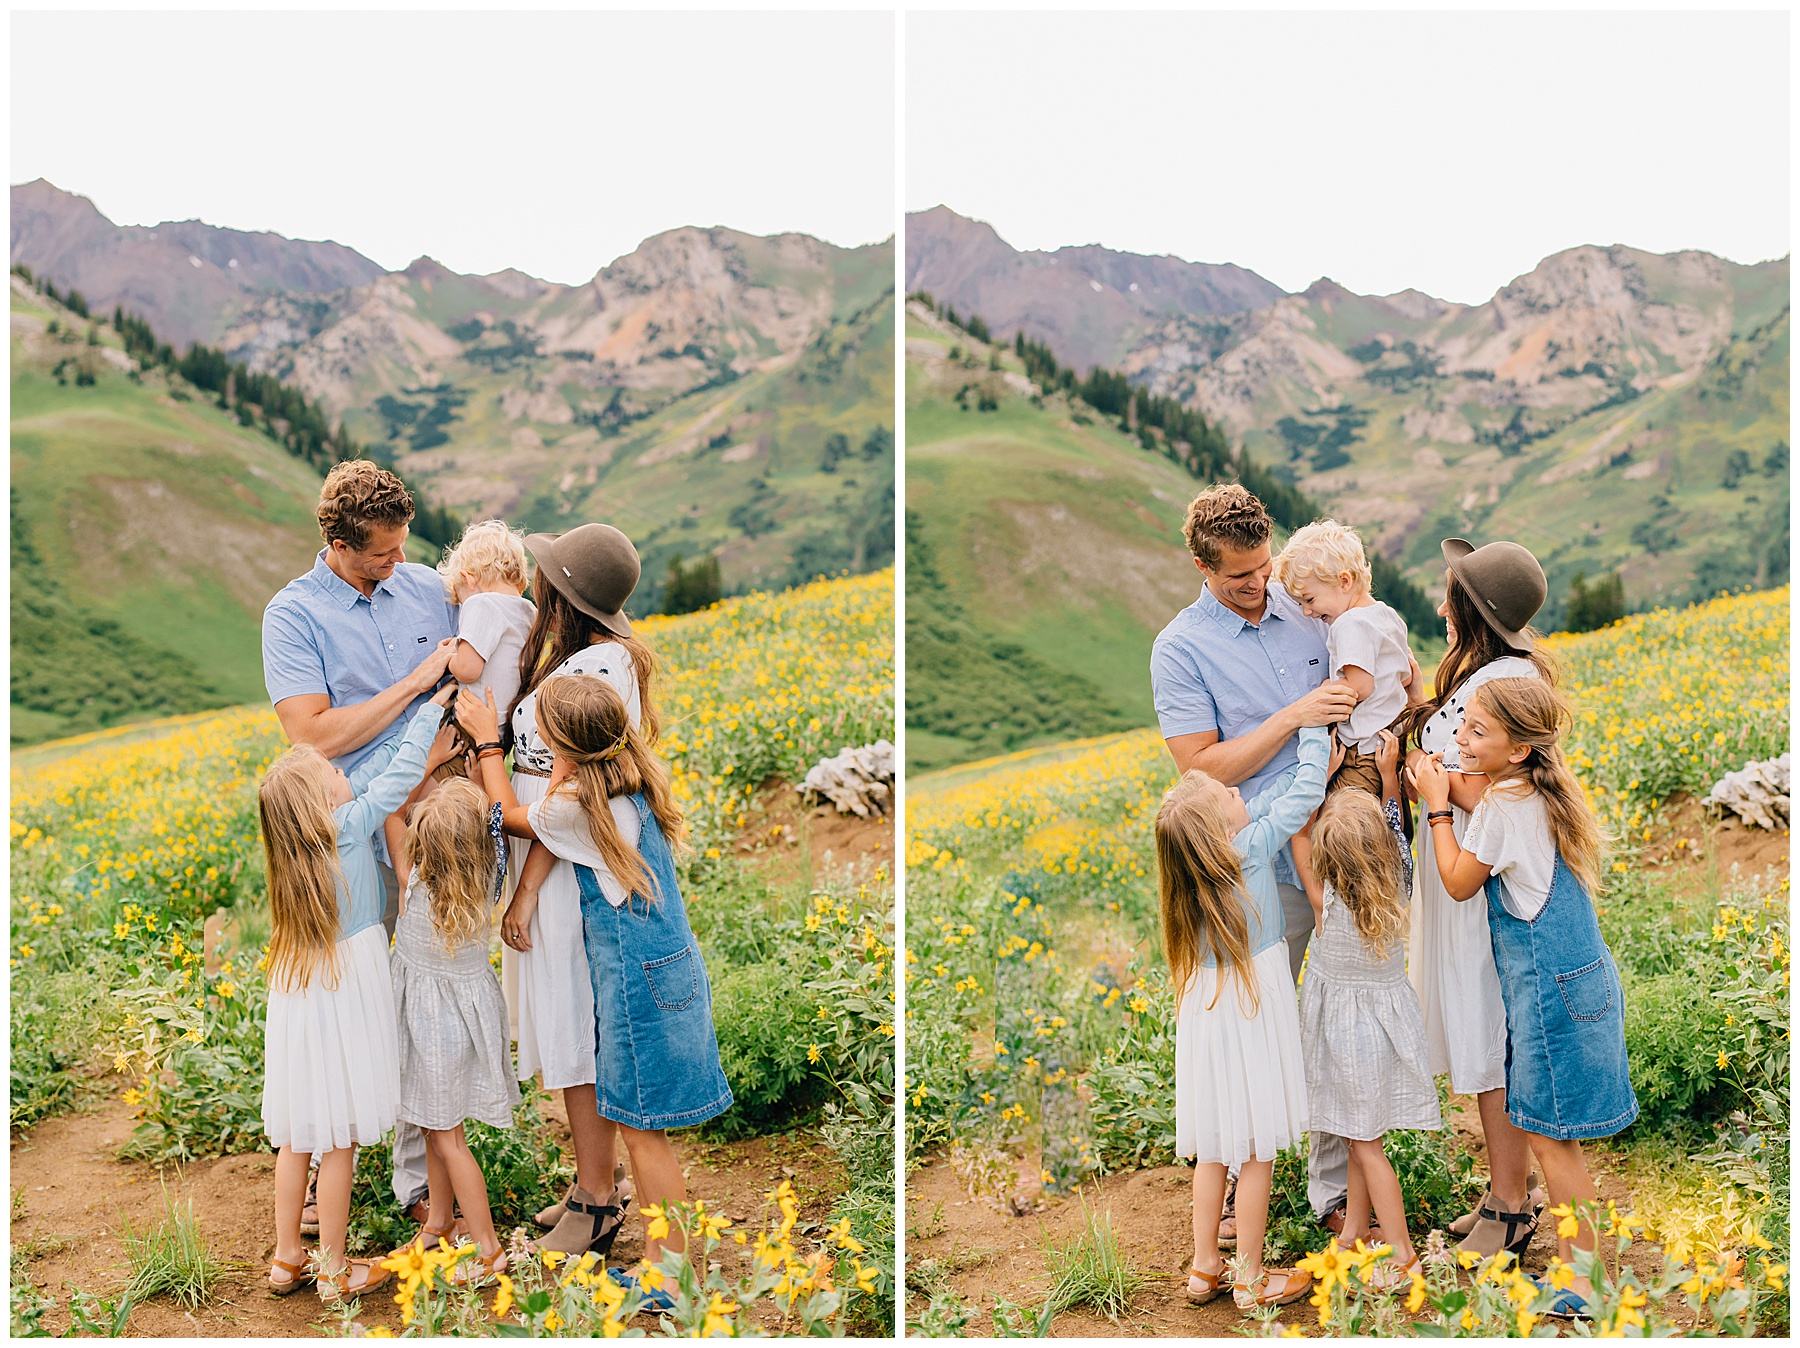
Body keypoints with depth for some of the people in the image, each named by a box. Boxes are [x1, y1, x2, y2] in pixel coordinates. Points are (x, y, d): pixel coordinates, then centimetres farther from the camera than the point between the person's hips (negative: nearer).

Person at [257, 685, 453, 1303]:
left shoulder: (305, 831, 1)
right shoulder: (348, 828, -18)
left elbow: (377, 764, 6)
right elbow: (401, 773, -12)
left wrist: (421, 708, 7)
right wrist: (434, 705, -1)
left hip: (300, 997, 7)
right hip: (344, 1002, -7)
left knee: (296, 1136, 15)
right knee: (337, 1140, 3)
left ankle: (286, 1259, 25)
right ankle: (335, 1270, 14)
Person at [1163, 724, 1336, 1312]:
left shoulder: (1207, 852, -2)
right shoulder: (1252, 847, -20)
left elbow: (1272, 796, 10)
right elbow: (1304, 794, -13)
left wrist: (1311, 766, 7)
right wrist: (1313, 728, -1)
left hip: (1209, 1013, 7)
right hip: (1252, 1017, -6)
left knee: (1213, 1147, 16)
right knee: (1256, 1151, 5)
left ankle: (1204, 1268, 24)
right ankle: (1251, 1278, 15)